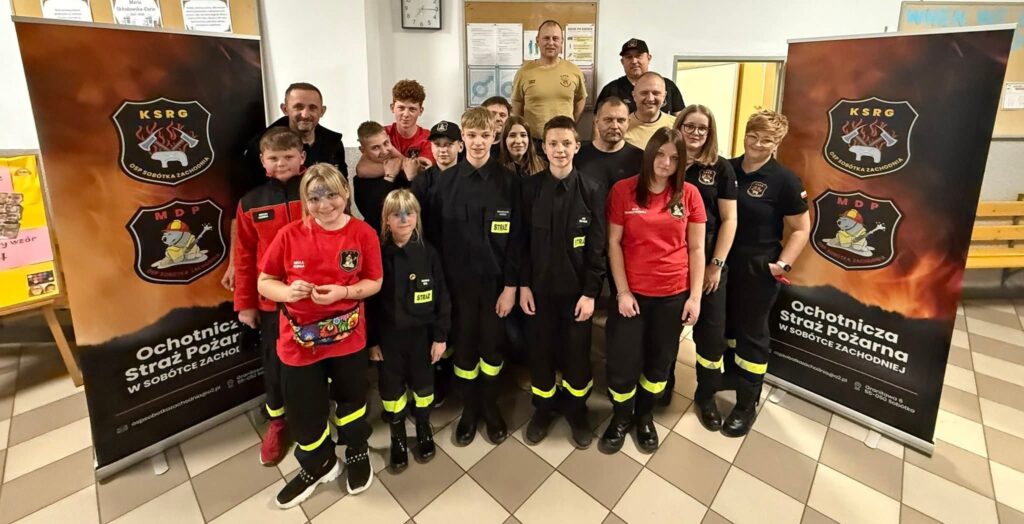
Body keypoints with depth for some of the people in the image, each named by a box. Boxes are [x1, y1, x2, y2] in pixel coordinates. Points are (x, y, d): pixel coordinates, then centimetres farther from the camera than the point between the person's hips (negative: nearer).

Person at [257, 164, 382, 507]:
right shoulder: (290, 235, -9)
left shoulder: (363, 233, -11)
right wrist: (287, 292, -23)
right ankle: (318, 465, 43)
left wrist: (344, 292, -22)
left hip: (348, 338, 0)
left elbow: (375, 282, -5)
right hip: (299, 340, 1)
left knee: (351, 399, 20)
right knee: (302, 410, 13)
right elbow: (264, 282, -1)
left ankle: (357, 453, 49)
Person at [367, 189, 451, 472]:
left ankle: (424, 430, 42)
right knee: (391, 389, 14)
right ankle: (397, 438, 37)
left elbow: (442, 297, -5)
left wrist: (440, 336, -5)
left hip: (421, 333, 0)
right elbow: (369, 300, -4)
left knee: (423, 385, 17)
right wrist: (371, 340, -4)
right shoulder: (378, 255, -9)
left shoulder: (428, 253, -8)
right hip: (388, 336, 0)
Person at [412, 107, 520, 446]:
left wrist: (511, 285, -8)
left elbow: (515, 237, -5)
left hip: (495, 279, -1)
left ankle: (491, 408, 33)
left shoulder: (508, 181, -5)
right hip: (458, 280, 1)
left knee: (492, 345, 11)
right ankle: (469, 410, 32)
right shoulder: (446, 181, -1)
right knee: (463, 346, 11)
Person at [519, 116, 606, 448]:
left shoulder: (592, 191, -5)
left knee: (577, 353, 11)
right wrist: (523, 284, -4)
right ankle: (543, 410, 34)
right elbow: (522, 240, -1)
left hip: (577, 289, 0)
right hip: (540, 287, 1)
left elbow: (597, 247, -6)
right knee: (541, 351, 12)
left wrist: (590, 292, -9)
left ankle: (577, 411, 34)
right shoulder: (530, 188, -2)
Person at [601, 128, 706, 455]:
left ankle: (644, 416, 41)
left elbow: (696, 248, 2)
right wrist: (623, 292, -9)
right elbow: (613, 243, -4)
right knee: (622, 363, 3)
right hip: (632, 293, -1)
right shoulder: (623, 190, -5)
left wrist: (695, 296, -3)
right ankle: (621, 417, 33)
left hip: (673, 295, 2)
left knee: (660, 362, 16)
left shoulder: (689, 194, 0)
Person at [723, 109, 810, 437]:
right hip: (722, 263, 4)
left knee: (751, 331, 8)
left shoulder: (784, 180, -9)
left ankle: (747, 402, 23)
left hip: (759, 269, -4)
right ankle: (727, 374, 44)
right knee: (724, 324, 19)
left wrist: (782, 264, -15)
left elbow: (801, 229, -5)